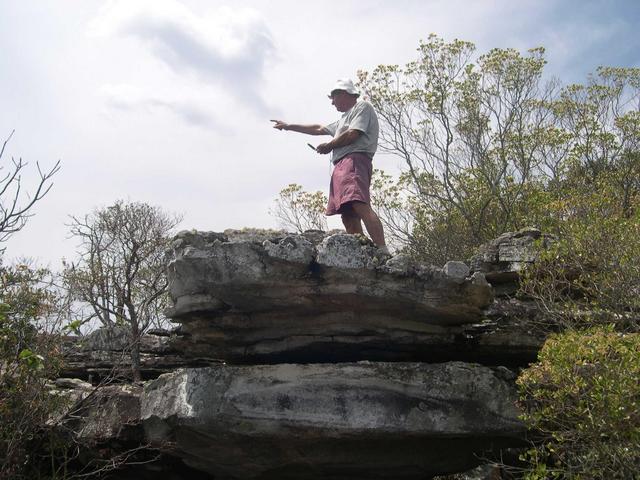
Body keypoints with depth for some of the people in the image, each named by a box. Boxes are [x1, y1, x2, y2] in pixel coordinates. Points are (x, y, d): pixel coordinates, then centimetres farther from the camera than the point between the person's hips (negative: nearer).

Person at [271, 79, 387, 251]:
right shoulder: (345, 118, 37)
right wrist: (288, 126, 45)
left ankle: (383, 253, -38)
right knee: (348, 217, -4)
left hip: (354, 161, -10)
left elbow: (352, 135, -7)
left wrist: (329, 145, 7)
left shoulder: (362, 107, 8)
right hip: (341, 166, 10)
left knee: (360, 206, -27)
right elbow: (318, 129, 43)